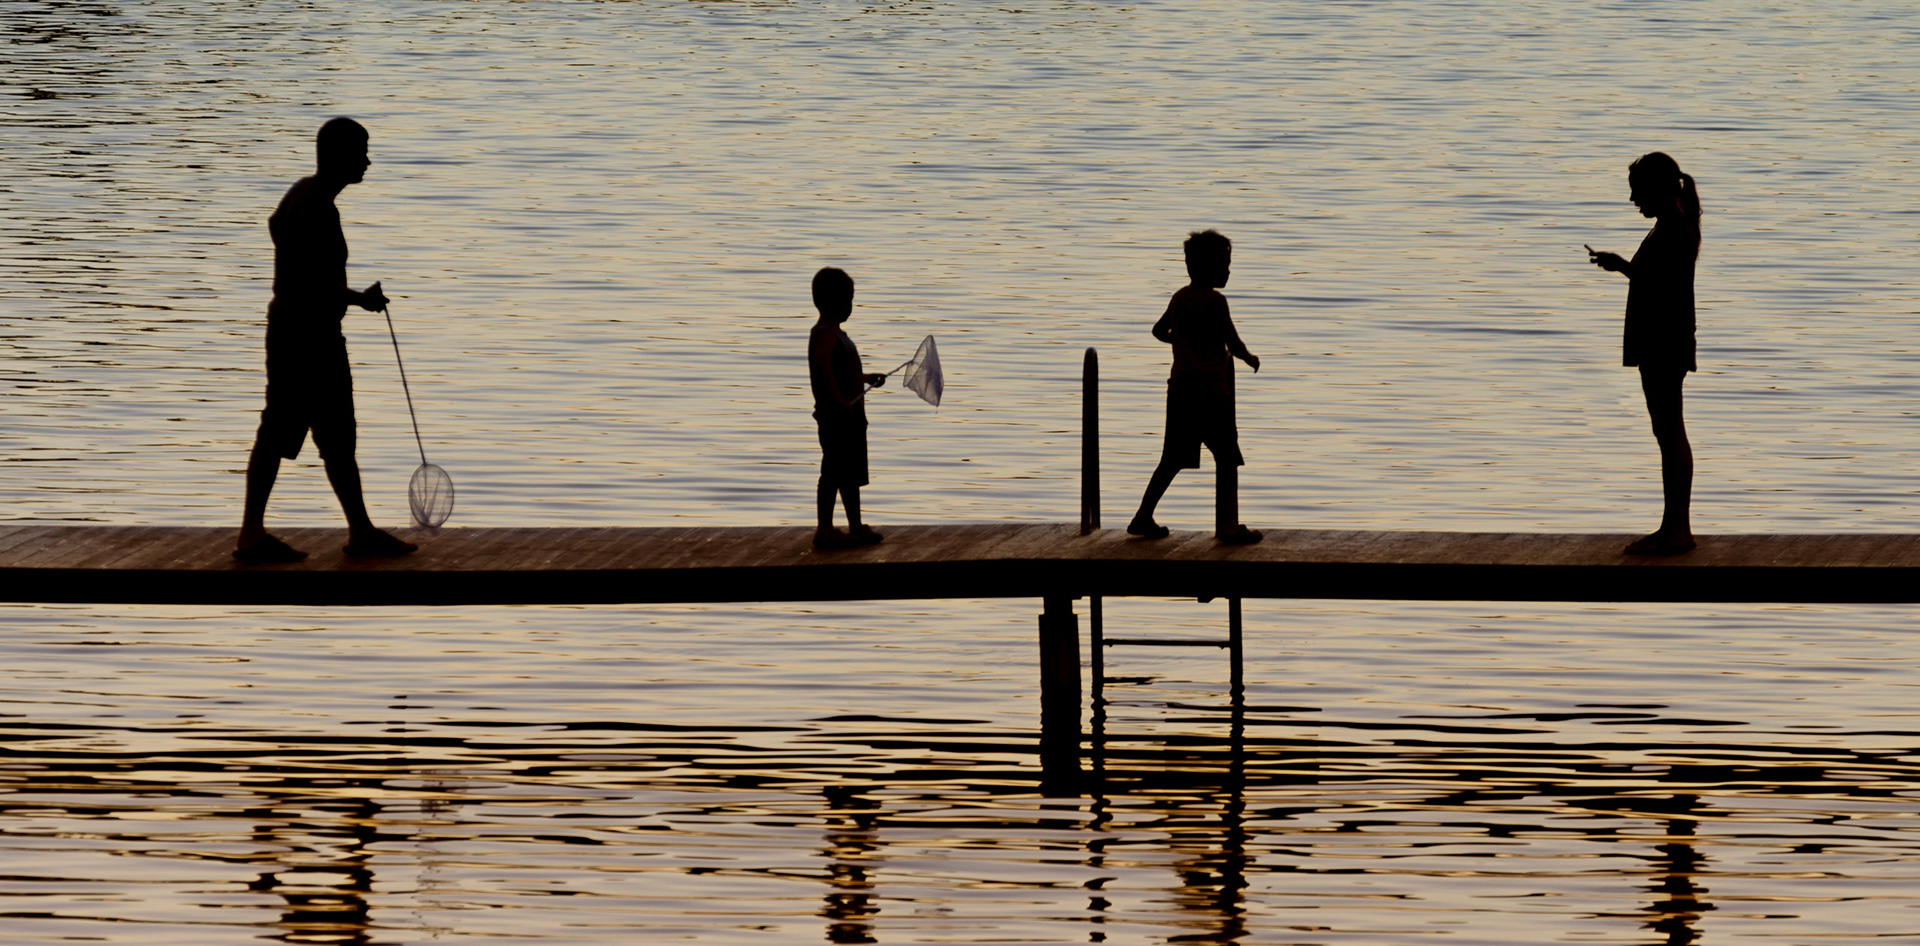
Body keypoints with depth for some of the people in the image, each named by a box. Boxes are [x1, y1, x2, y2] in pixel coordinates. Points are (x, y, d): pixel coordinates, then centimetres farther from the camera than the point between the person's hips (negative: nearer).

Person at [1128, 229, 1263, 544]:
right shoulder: (1215, 301, -11)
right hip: (1211, 389, -7)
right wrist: (1250, 359, 12)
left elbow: (1159, 331, 26)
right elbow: (1233, 344, -9)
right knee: (1226, 457, 0)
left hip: (1180, 388, 7)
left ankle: (1143, 518, 14)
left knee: (1173, 459, 14)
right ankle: (1228, 527, -3)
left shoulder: (1179, 298, 11)